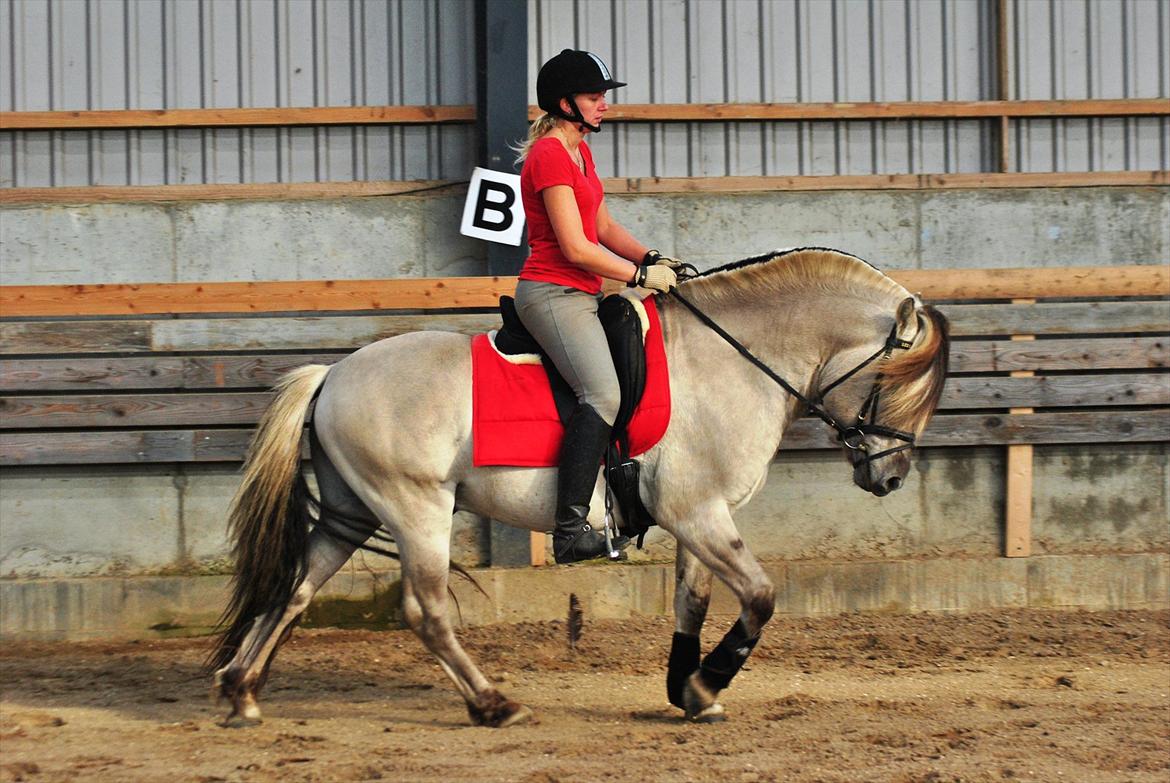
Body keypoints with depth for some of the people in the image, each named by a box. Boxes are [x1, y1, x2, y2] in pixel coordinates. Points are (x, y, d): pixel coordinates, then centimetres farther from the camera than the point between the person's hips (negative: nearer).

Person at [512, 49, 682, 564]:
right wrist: (641, 275, -11)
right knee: (603, 394, -28)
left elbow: (603, 226, 22)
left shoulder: (578, 152, 19)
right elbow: (576, 247, -18)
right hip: (553, 293, -11)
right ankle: (571, 530, -35)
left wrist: (651, 259, 6)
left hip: (580, 297, 11)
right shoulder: (549, 155, -14)